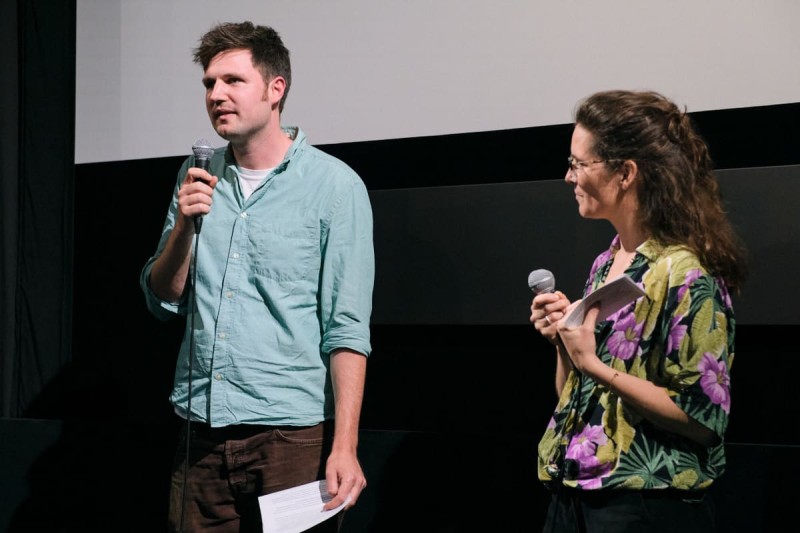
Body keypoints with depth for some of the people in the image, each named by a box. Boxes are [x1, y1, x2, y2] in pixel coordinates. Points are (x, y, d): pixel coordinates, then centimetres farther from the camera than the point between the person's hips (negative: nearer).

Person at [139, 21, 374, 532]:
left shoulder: (334, 186, -6)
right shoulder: (198, 176, 10)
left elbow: (347, 329, -10)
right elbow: (164, 300, 11)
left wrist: (345, 446, -18)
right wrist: (185, 223, -7)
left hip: (292, 432, -4)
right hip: (202, 430, 5)